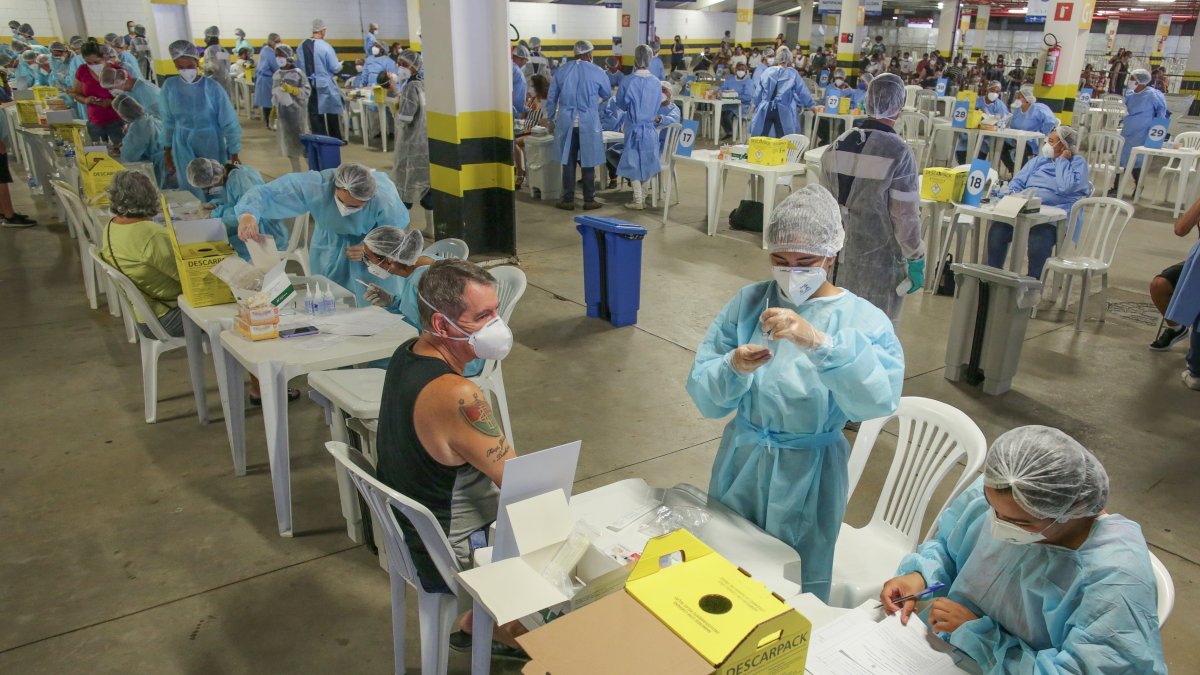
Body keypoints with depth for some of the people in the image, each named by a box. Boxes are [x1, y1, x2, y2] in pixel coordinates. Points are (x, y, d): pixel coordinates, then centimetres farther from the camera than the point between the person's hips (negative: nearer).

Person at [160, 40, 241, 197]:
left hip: (211, 145, -2)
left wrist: (234, 155, -8)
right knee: (191, 189, 6)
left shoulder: (213, 87, -14)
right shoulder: (169, 86, -5)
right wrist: (168, 150, 9)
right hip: (183, 146, 2)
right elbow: (168, 120, 6)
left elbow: (229, 123, -9)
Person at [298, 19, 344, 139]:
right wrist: (339, 65, 10)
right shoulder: (325, 46, -14)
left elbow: (299, 65, 9)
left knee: (314, 113, 8)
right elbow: (335, 68, -12)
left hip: (309, 84, 4)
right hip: (325, 84, -4)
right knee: (331, 112, 8)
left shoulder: (302, 45, 0)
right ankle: (336, 140, 15)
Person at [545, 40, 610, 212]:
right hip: (588, 122, -2)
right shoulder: (597, 72, -1)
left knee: (568, 161, 7)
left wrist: (551, 119, 22)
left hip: (566, 122, 2)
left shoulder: (561, 71, 5)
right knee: (588, 162, 5)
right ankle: (589, 200, 10)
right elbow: (607, 94, 15)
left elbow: (551, 99, 10)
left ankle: (568, 200, 10)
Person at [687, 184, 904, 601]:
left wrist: (817, 341, -43)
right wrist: (734, 369, -31)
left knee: (797, 591, 16)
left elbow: (879, 399, -32)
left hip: (807, 476, -2)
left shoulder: (863, 320, -13)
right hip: (741, 464, 3)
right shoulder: (748, 303, -6)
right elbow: (702, 394, -10)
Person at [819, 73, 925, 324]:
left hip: (840, 256, 5)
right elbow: (905, 216, -16)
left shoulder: (837, 146, -1)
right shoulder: (899, 154, -18)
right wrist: (916, 262, -6)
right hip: (880, 262, -5)